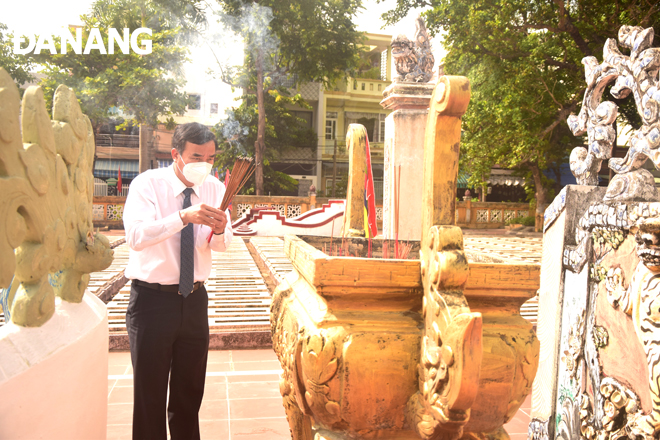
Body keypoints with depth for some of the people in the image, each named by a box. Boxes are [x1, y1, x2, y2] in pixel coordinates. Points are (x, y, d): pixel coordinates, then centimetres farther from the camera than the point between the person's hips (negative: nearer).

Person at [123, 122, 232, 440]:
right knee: (150, 392, 6)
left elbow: (222, 244, -3)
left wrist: (219, 230, -26)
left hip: (194, 298, 4)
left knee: (191, 390, 16)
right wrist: (184, 216, -38)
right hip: (152, 298, -4)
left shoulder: (214, 188, 2)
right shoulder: (148, 184, -10)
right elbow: (135, 236, -26)